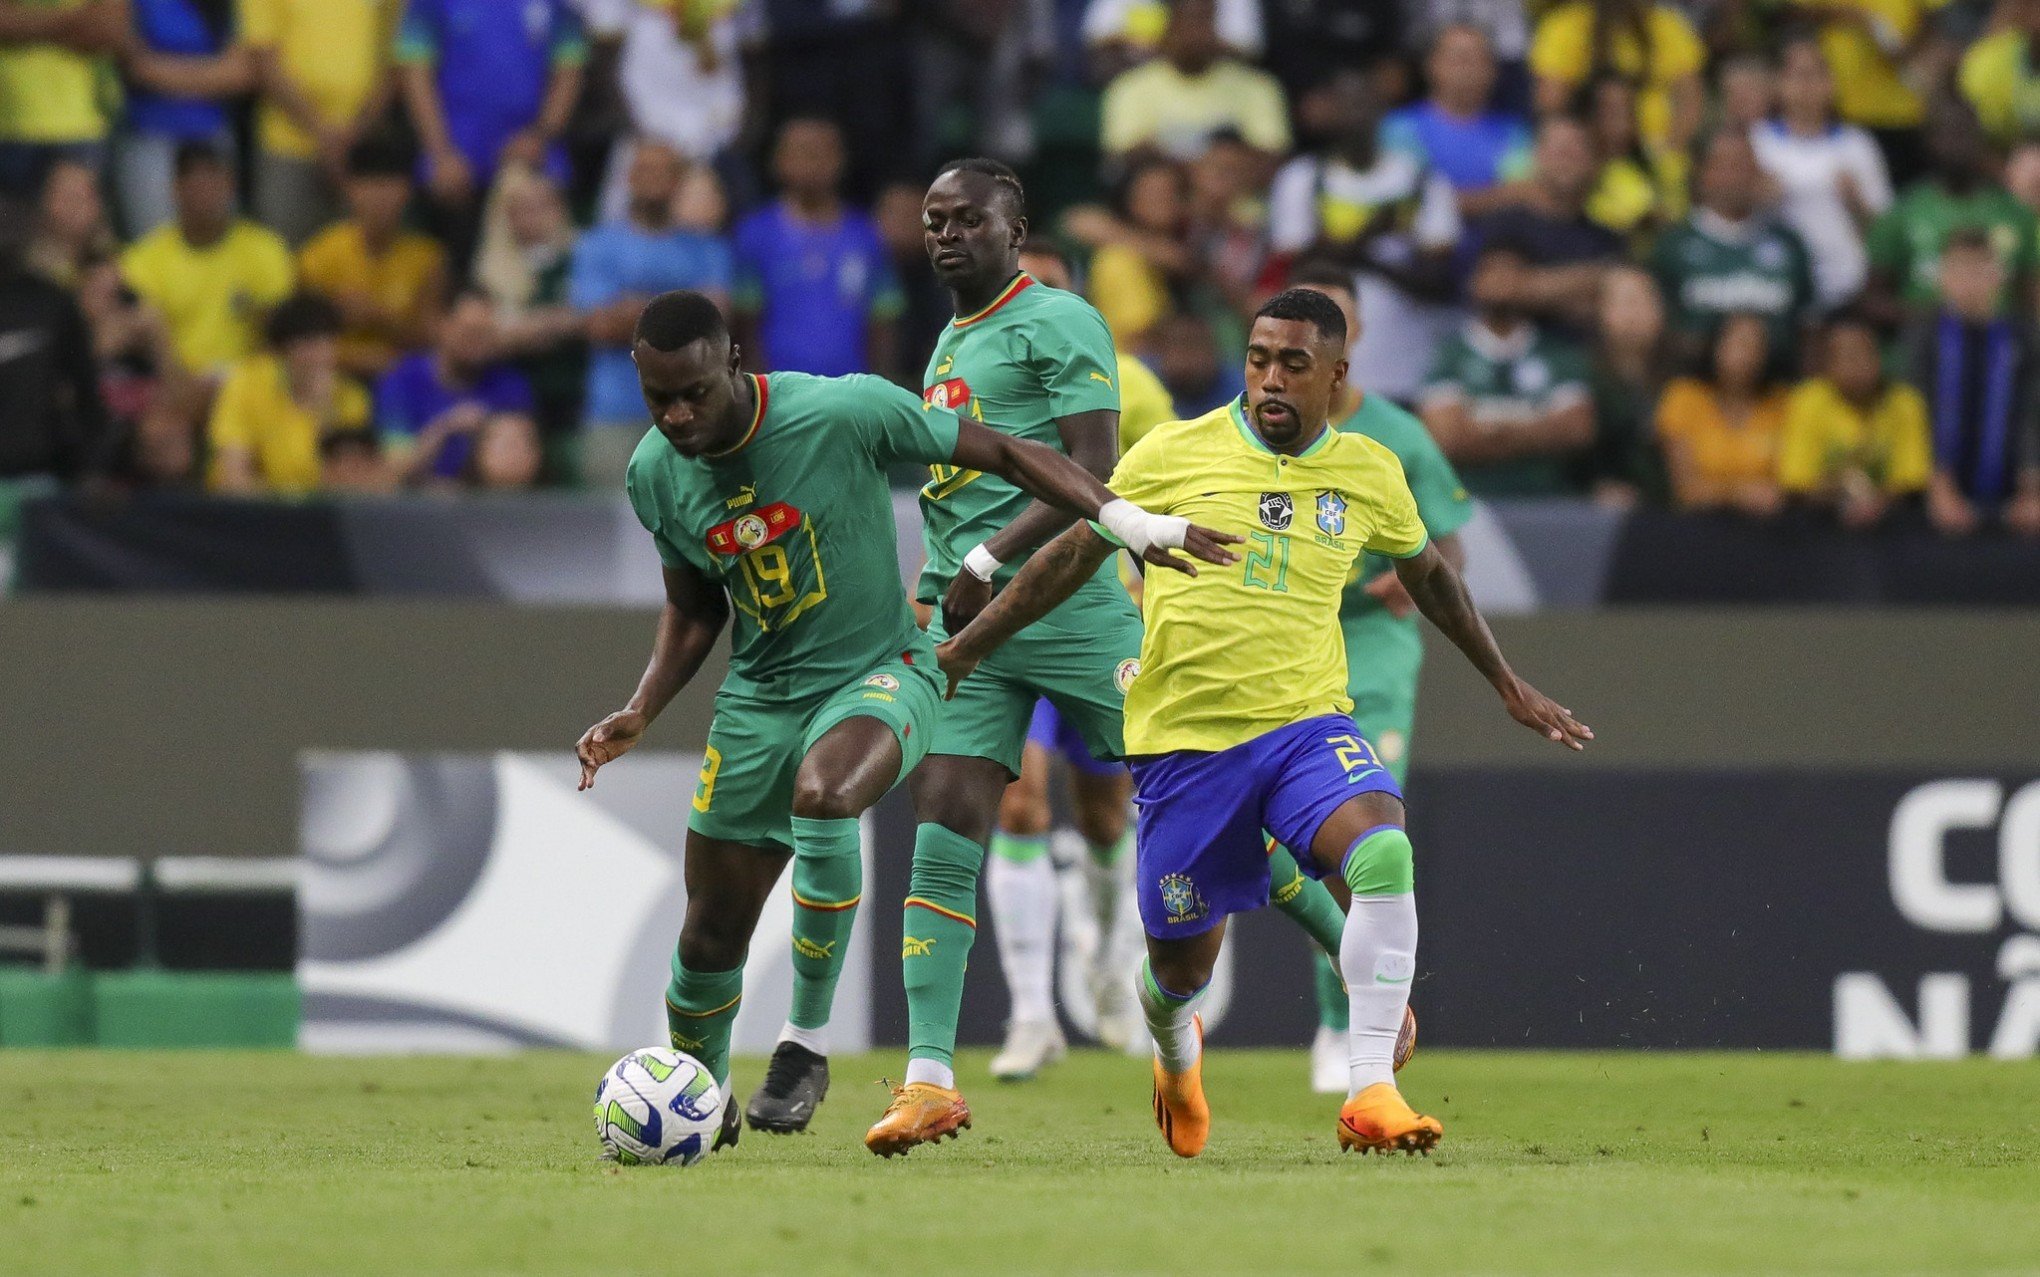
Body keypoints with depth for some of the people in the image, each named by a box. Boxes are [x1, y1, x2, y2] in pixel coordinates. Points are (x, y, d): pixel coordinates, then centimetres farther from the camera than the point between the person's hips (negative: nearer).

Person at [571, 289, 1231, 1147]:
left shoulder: (842, 413, -21)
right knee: (710, 939, 4)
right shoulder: (655, 473, -5)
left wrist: (1122, 518, -20)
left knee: (822, 795, -38)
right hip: (759, 696, 5)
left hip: (879, 673, -5)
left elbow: (1003, 454, -11)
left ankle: (808, 1043, -22)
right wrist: (640, 713, -1)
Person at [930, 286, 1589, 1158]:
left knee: (1384, 856, -30)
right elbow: (1074, 555, 9)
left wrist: (1508, 685, 29)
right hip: (1182, 738, -1)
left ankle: (1370, 1093, -27)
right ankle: (1175, 1050, 47)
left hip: (1307, 723, 1)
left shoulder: (1369, 474, 4)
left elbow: (1427, 574, 23)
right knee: (1182, 968, 7)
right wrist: (968, 646, 10)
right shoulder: (1174, 454, -3)